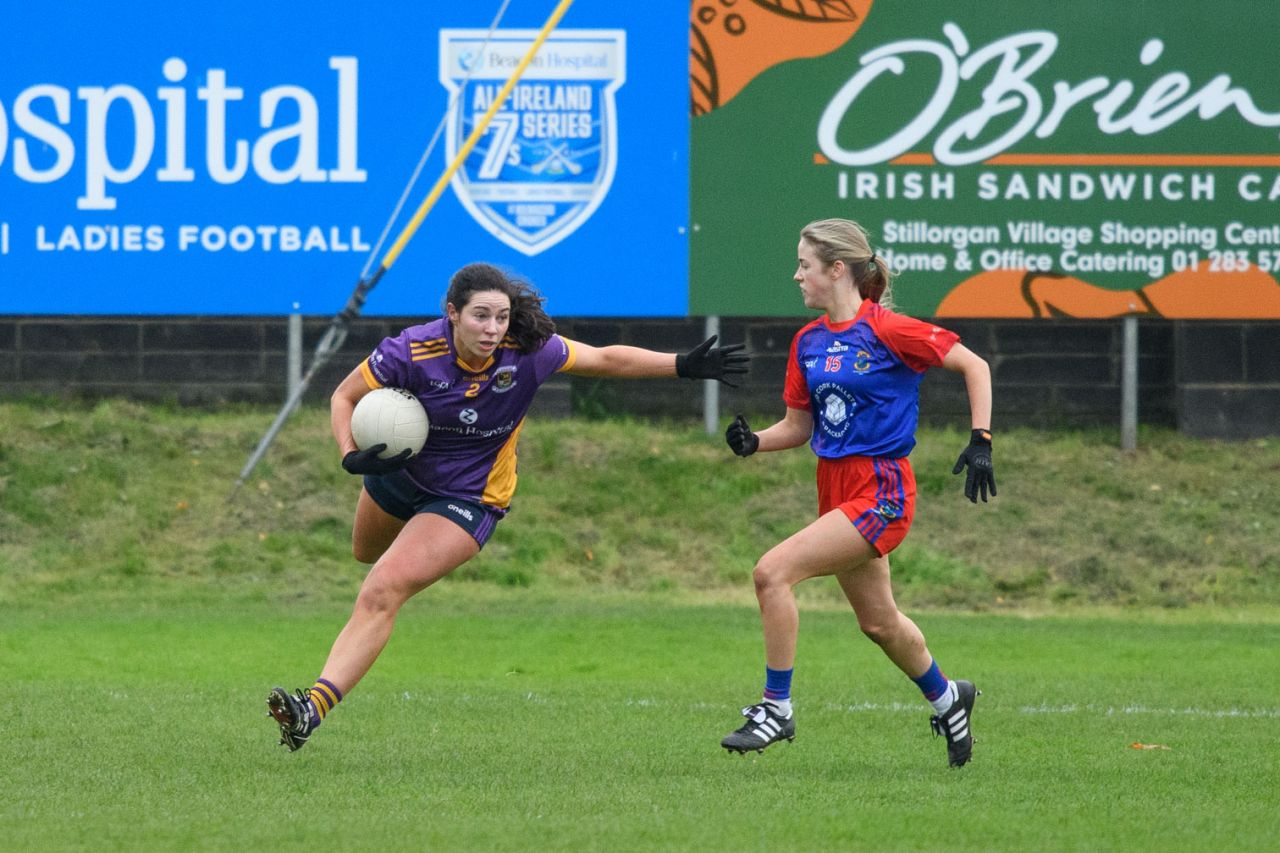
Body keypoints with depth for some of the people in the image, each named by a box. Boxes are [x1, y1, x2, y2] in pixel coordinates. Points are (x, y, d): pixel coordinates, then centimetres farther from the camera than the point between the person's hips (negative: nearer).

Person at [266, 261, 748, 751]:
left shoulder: (528, 353, -26)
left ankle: (313, 708, -24)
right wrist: (351, 457, -30)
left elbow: (606, 360, -10)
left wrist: (684, 366, -14)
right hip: (396, 473, 3)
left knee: (380, 595, -20)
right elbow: (344, 398, -13)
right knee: (367, 553, 32)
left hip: (466, 500, -3)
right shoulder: (412, 352, -28)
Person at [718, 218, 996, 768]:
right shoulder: (809, 341, 8)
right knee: (878, 622, 20)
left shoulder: (886, 331, -13)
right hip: (838, 489, 8)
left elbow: (974, 366, -8)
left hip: (880, 491, -8)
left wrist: (980, 440, -14)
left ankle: (776, 709, -12)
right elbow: (799, 424, 15)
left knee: (773, 572, -21)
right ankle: (947, 698, 45)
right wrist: (753, 442, -5)